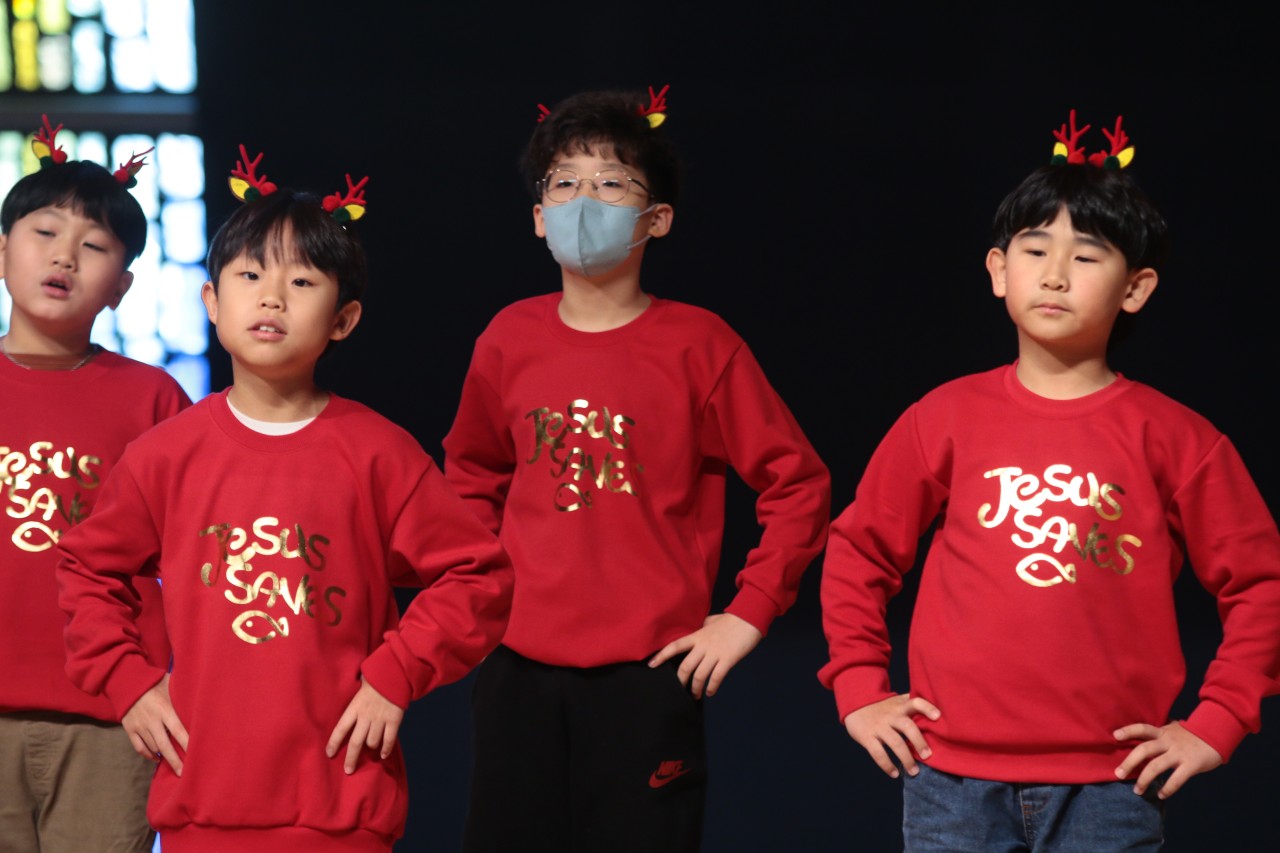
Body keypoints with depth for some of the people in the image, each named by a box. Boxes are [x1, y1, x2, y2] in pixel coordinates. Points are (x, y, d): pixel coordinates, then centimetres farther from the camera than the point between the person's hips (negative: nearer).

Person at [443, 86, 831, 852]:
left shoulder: (698, 346, -5)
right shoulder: (510, 342, 5)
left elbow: (799, 486, -2)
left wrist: (747, 616, -5)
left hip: (648, 673, -3)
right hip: (520, 667, 3)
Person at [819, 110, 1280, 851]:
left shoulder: (1174, 439, 0)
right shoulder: (948, 419, 4)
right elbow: (858, 553, 14)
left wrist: (1215, 725, -1)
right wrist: (860, 690, 7)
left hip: (1108, 786, -1)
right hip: (954, 779, 1)